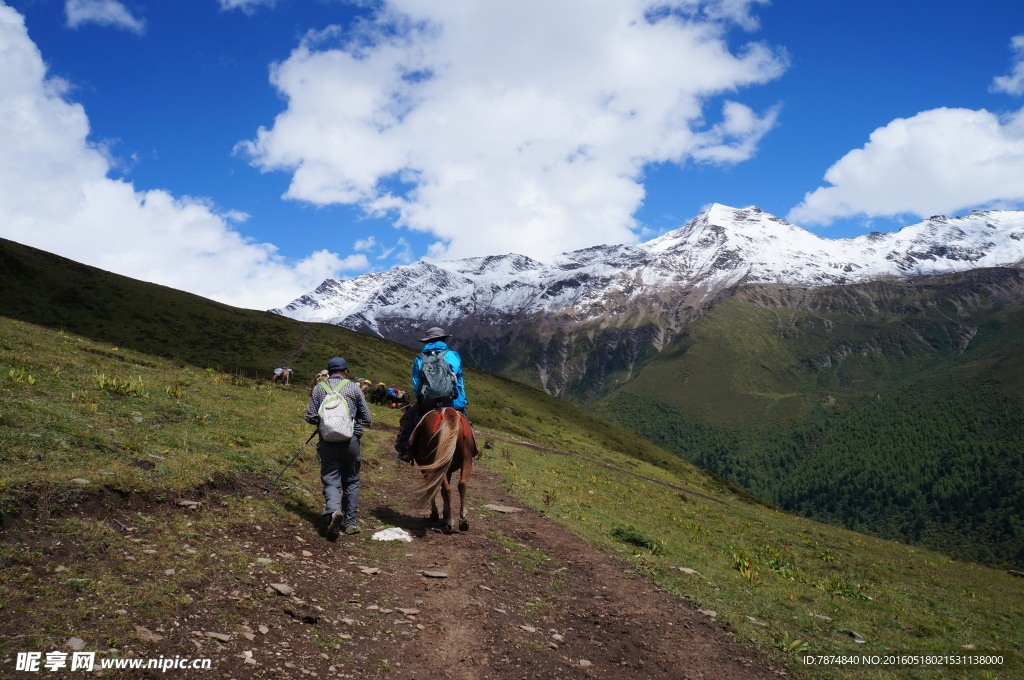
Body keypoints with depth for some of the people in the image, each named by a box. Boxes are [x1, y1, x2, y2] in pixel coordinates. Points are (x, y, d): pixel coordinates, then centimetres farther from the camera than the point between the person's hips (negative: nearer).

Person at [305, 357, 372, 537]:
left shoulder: (318, 388, 5)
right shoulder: (354, 387, 2)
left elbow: (310, 418, 2)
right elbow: (367, 419, 3)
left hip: (327, 440, 0)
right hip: (351, 440, 0)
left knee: (330, 480, 3)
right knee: (351, 481, 14)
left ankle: (334, 509, -25)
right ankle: (350, 522, 17)